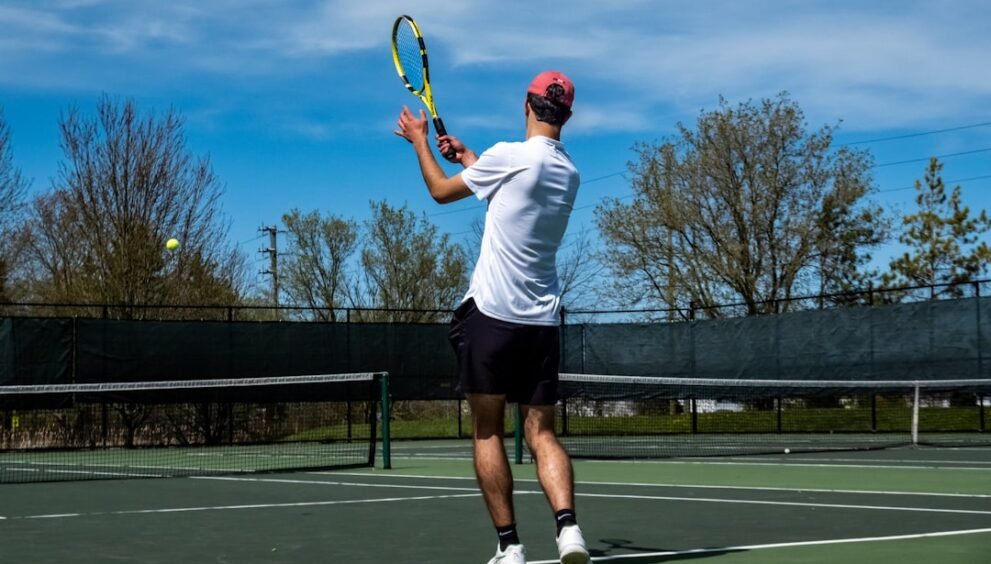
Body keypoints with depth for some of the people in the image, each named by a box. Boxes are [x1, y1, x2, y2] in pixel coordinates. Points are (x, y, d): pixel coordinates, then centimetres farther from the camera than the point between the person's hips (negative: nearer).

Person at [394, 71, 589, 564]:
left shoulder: (508, 156, -7)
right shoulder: (569, 174, 11)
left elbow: (442, 190, 8)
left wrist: (419, 140, 23)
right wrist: (465, 156, 37)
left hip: (492, 314, -5)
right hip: (542, 322, 5)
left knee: (487, 432, 4)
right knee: (541, 435, 4)